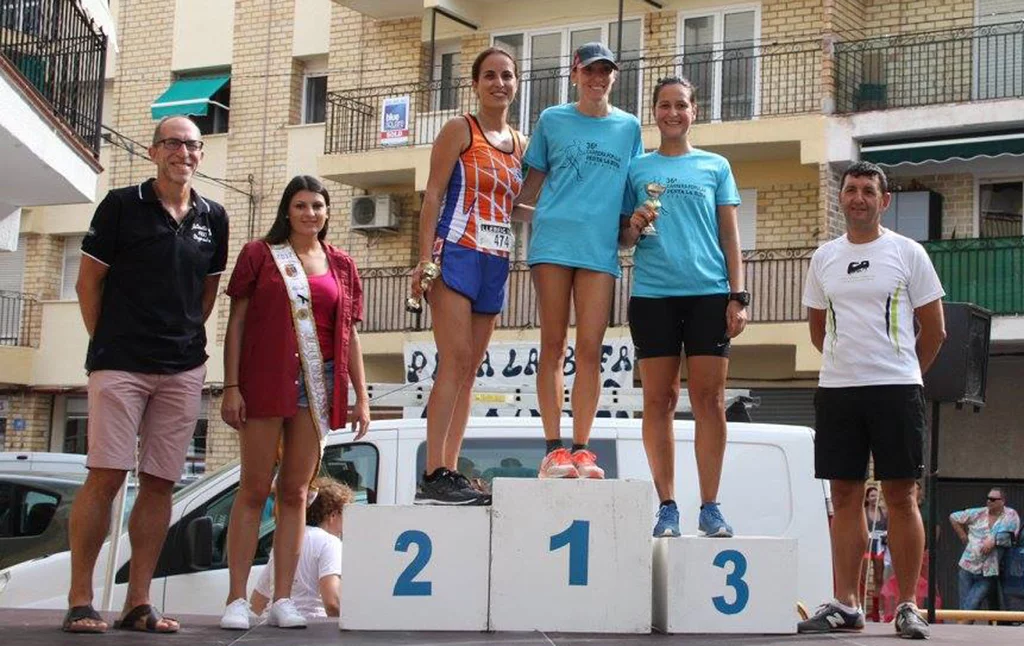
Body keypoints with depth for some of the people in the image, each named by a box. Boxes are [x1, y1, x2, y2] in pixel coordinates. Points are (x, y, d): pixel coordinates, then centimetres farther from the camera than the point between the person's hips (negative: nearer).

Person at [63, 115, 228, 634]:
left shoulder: (212, 218, 11)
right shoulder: (121, 205, 0)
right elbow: (89, 282, 3)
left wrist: (183, 339, 14)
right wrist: (107, 343, 3)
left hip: (183, 369, 4)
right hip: (120, 364, -4)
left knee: (160, 483, 3)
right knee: (106, 476, -9)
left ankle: (137, 603, 9)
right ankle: (80, 601, -4)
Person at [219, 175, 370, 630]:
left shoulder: (341, 266, 14)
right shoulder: (260, 255, 5)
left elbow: (350, 336, 14)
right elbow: (236, 322, 1)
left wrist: (361, 396, 8)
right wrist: (231, 386, -7)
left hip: (318, 384, 3)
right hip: (266, 382, -3)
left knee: (296, 492, 4)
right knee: (255, 489, -3)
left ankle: (282, 600, 7)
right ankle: (237, 599, -1)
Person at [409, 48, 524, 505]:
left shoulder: (519, 143, 18)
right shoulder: (460, 131, 1)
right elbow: (433, 194, -5)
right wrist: (425, 258, -14)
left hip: (496, 262, 7)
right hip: (458, 253, -6)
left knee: (469, 369, 5)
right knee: (455, 362, -15)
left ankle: (448, 472, 7)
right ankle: (434, 475, -17)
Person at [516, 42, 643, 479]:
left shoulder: (628, 127, 15)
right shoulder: (552, 120, 12)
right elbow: (531, 186, 14)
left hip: (600, 246, 1)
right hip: (552, 240, -1)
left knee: (590, 348, -4)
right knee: (553, 345, -2)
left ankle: (581, 448, 0)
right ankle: (554, 448, -2)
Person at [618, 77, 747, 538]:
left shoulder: (716, 167, 14)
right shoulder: (637, 169, 14)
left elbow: (730, 236, 11)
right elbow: (622, 239, 15)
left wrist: (738, 296, 1)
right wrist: (633, 228, -8)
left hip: (709, 292, 0)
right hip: (652, 293, 0)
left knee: (709, 399, -3)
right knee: (659, 400, 0)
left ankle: (709, 507, 0)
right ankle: (667, 506, 5)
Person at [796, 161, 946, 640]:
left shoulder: (907, 253, 1)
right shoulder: (824, 258, 11)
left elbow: (933, 330, 5)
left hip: (896, 388, -3)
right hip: (836, 389, 3)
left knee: (900, 496, -2)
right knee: (845, 496, 5)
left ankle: (908, 607, 3)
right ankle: (845, 605, 9)